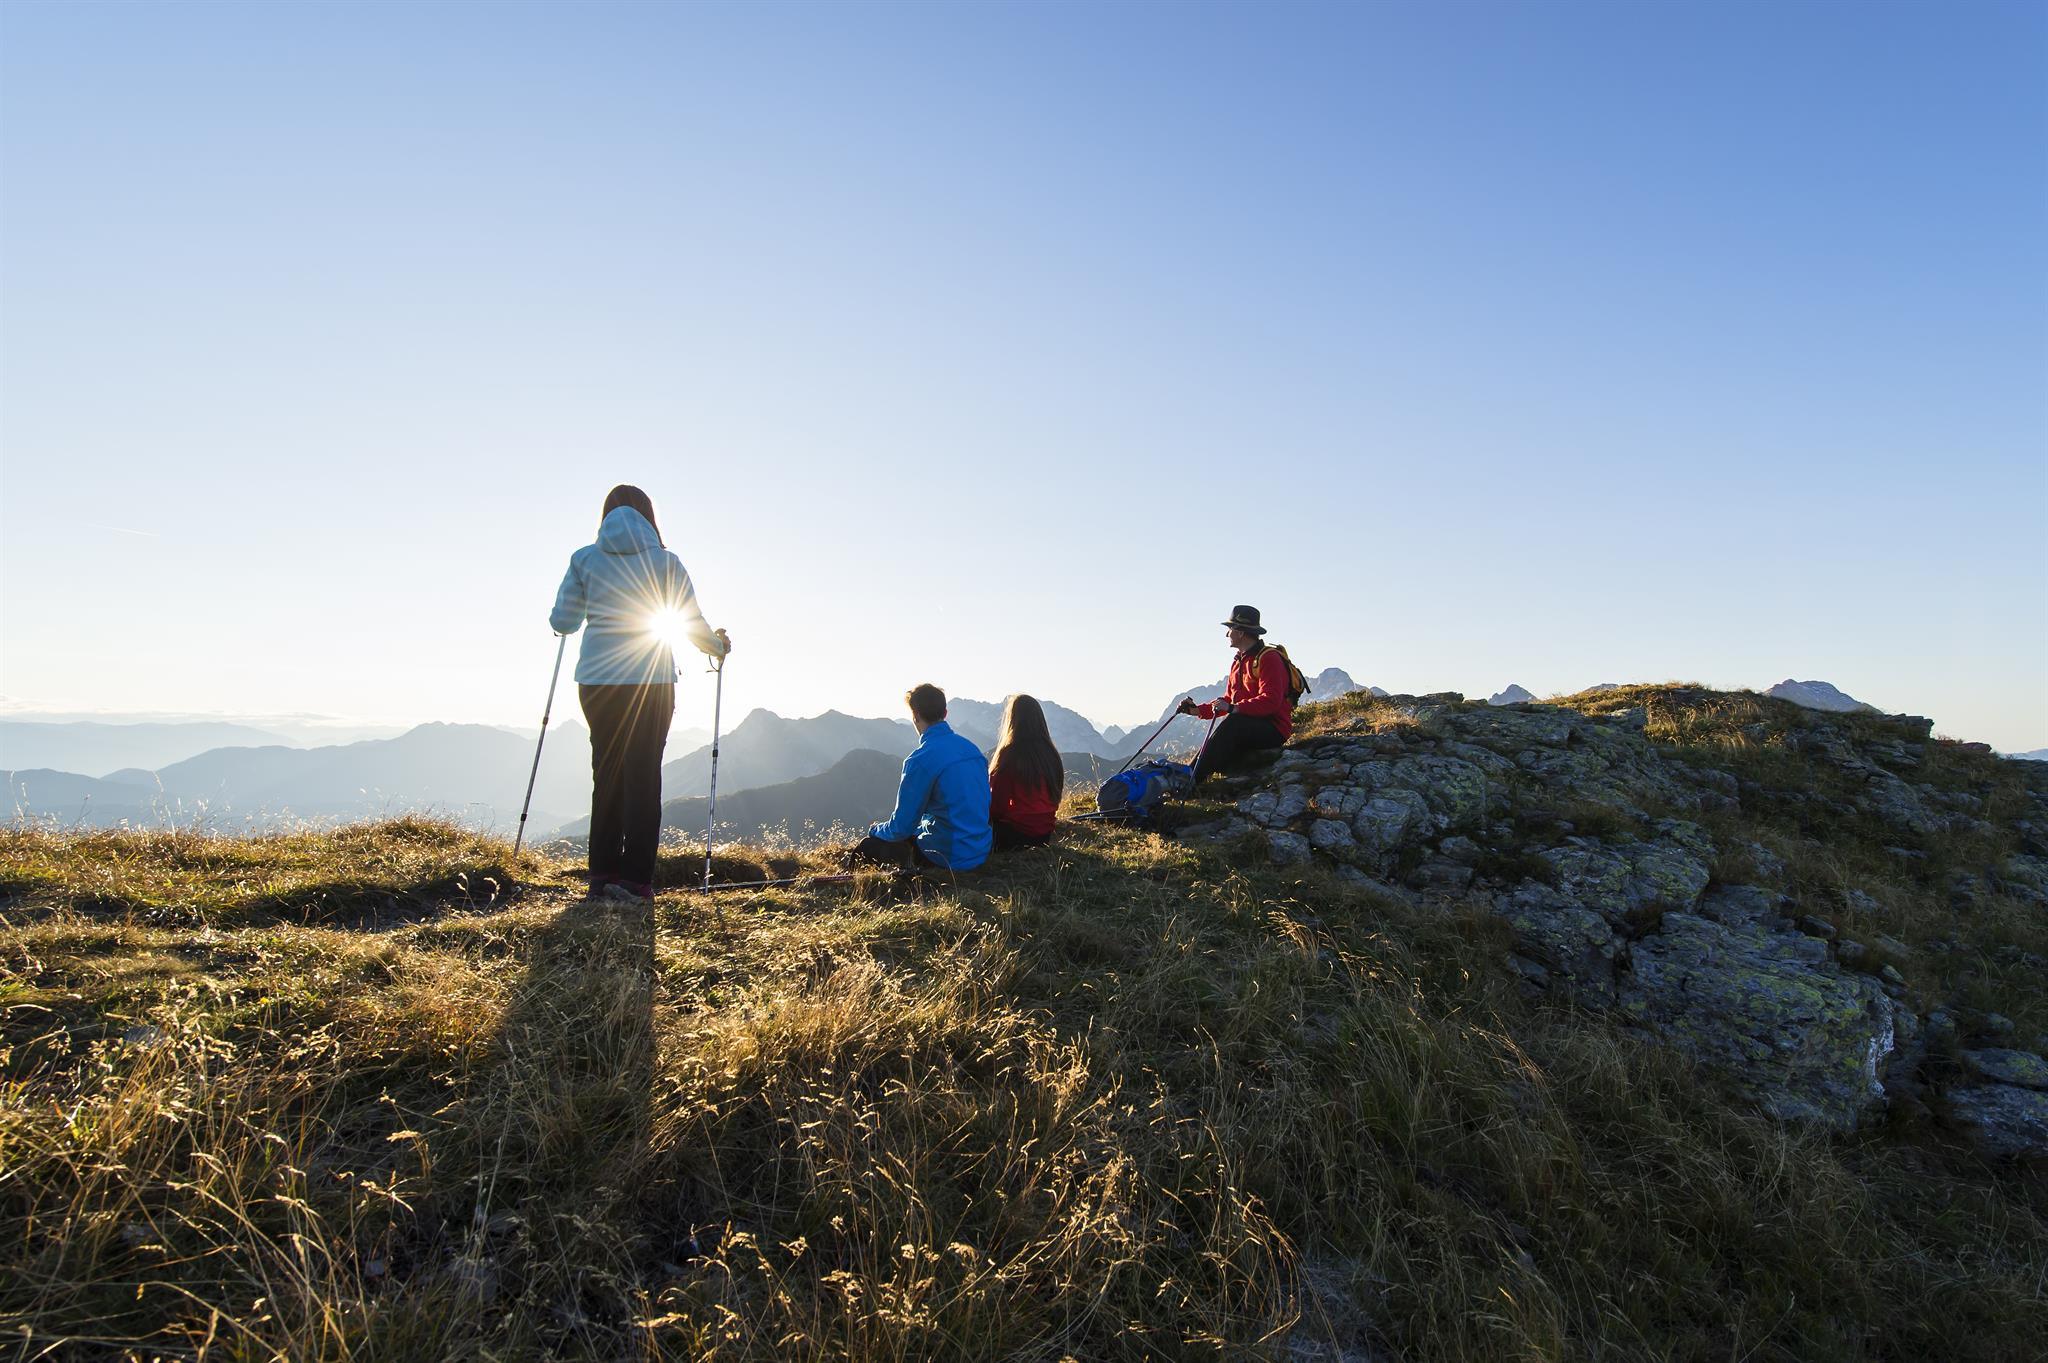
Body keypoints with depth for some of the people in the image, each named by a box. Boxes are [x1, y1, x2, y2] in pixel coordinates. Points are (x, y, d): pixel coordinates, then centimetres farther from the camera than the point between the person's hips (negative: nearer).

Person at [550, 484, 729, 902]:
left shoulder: (584, 559, 6)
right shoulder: (665, 562, 0)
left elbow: (562, 621, 6)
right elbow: (693, 623, 2)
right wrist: (719, 646, 22)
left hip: (597, 681, 3)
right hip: (651, 683, -2)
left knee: (606, 774, 13)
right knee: (643, 778, 2)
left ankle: (603, 874, 15)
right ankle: (636, 879, 1)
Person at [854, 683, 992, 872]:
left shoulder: (921, 759, -18)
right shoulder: (971, 748, 5)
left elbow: (902, 827, -14)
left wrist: (875, 830, 8)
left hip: (951, 858, -8)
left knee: (867, 847, 6)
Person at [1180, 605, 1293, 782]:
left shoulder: (1269, 658, -11)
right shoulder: (1238, 662, 18)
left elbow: (1270, 701, -23)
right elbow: (1228, 700, 20)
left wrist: (1233, 708, -32)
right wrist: (1198, 710, 8)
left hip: (1274, 731, -9)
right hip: (1247, 727, 9)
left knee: (1233, 723, -32)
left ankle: (1194, 780, -36)